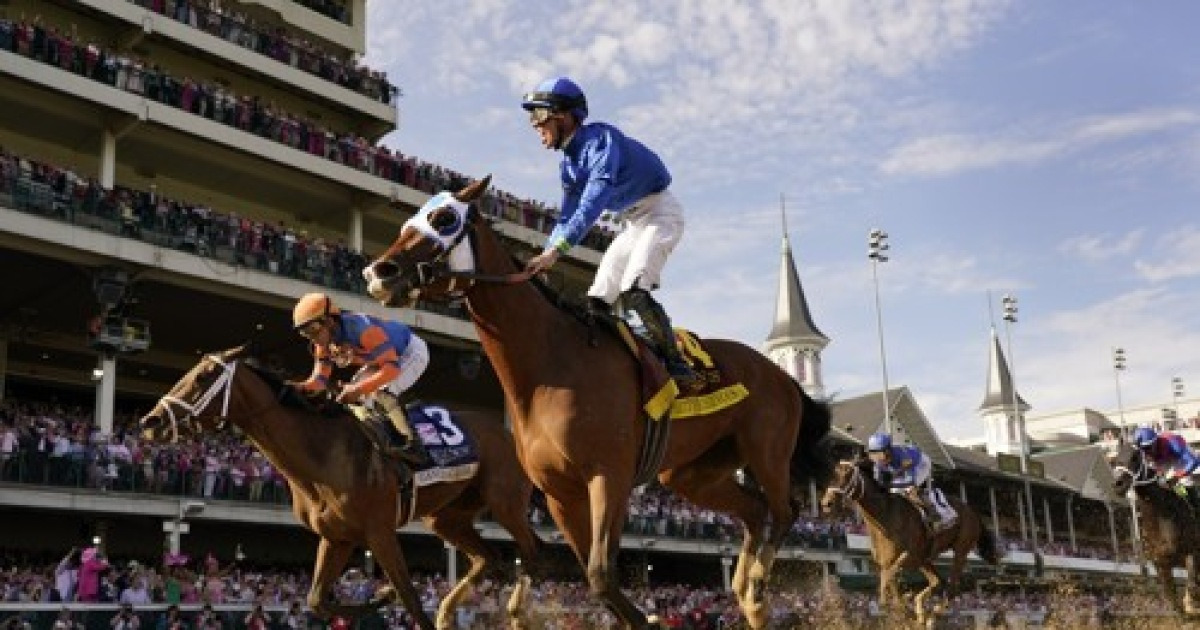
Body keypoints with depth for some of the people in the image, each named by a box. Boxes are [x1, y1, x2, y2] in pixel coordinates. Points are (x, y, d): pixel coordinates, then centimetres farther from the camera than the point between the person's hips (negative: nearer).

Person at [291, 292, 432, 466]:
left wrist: (359, 389, -49)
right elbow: (320, 378, -10)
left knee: (382, 393, -29)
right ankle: (376, 437, 7)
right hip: (386, 354, 9)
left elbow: (392, 367, -42)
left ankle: (414, 446, -20)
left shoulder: (362, 329, -39)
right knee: (352, 397, 0)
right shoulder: (325, 342, -12)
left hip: (411, 352, -9)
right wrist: (300, 387, -32)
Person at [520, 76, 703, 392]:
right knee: (597, 299, 3)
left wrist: (556, 250, -43)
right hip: (633, 224, 9)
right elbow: (568, 216, 8)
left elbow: (595, 199, -36)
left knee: (634, 291, -27)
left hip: (660, 213, -9)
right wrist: (541, 258, -8)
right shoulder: (569, 164, 5)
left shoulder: (600, 138, -23)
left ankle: (678, 366, -21)